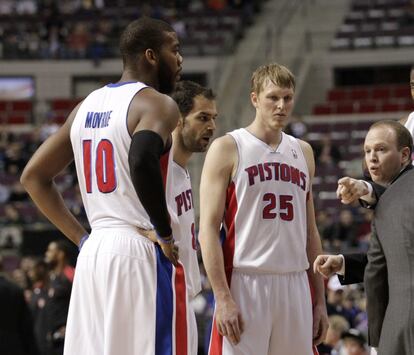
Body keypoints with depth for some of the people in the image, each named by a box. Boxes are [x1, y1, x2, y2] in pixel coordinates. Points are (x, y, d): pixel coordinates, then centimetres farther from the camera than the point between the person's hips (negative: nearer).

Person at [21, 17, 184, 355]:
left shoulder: (87, 106, 16)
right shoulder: (158, 103, -7)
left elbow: (33, 176, 19)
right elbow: (143, 160, -29)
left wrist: (81, 238, 17)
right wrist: (166, 234, -16)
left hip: (93, 254, 8)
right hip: (140, 251, -8)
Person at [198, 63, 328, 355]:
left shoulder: (303, 152, 15)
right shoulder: (227, 149, -2)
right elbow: (208, 230, -7)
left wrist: (320, 300, 14)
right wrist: (223, 298, -16)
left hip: (295, 285, 5)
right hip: (245, 284, -5)